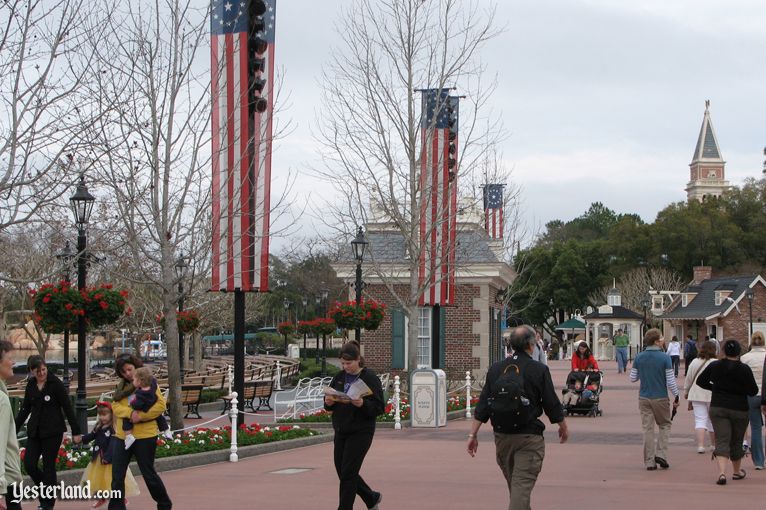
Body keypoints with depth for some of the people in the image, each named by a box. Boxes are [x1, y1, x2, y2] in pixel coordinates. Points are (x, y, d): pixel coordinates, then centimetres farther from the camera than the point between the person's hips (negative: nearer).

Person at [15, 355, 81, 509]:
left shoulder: (56, 383, -10)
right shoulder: (31, 385, 5)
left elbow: (68, 408, -8)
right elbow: (25, 409, 14)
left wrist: (75, 430, -8)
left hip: (53, 431, -5)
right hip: (35, 431, 5)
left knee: (48, 466, -1)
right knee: (29, 464, -3)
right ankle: (52, 486, 22)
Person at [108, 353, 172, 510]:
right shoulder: (121, 386, 11)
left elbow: (161, 405, -12)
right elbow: (115, 405, -1)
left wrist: (141, 416, -22)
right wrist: (130, 413, -20)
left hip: (144, 436, -5)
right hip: (122, 436, 5)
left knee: (148, 474, 6)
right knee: (117, 476, 2)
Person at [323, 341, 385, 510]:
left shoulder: (370, 378, -9)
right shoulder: (339, 377, 9)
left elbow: (380, 407, -11)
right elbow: (328, 403, 16)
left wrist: (363, 404, -29)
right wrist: (329, 402, -8)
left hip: (361, 432, -7)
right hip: (341, 431, 7)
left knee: (347, 474, -8)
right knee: (343, 472, 11)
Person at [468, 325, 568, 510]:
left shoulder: (495, 369, 4)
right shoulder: (539, 370, -8)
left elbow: (483, 405, 2)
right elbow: (552, 404, -3)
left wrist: (473, 434, 5)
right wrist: (563, 427, 14)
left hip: (502, 436, 5)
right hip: (529, 436, -5)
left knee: (514, 484, 20)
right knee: (522, 485, -7)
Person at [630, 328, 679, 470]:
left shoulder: (639, 358, -1)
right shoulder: (664, 358, -11)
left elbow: (632, 378, 4)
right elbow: (670, 381, -11)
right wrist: (676, 396, 1)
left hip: (644, 398, 3)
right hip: (661, 398, -3)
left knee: (648, 429, 7)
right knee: (665, 425, 16)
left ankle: (649, 461, 8)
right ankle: (661, 454, 1)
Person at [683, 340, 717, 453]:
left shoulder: (694, 362, 3)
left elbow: (688, 379, 9)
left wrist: (686, 392, 21)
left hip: (697, 395, 1)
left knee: (700, 420, 0)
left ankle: (700, 445, -13)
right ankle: (714, 443, 25)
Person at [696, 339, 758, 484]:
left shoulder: (714, 366, -3)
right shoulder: (744, 369, -10)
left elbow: (700, 381, 7)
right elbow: (753, 391, -8)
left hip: (718, 408, 1)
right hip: (739, 409, -1)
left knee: (722, 441, -4)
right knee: (736, 441, 16)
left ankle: (721, 472, -23)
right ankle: (737, 471, 33)